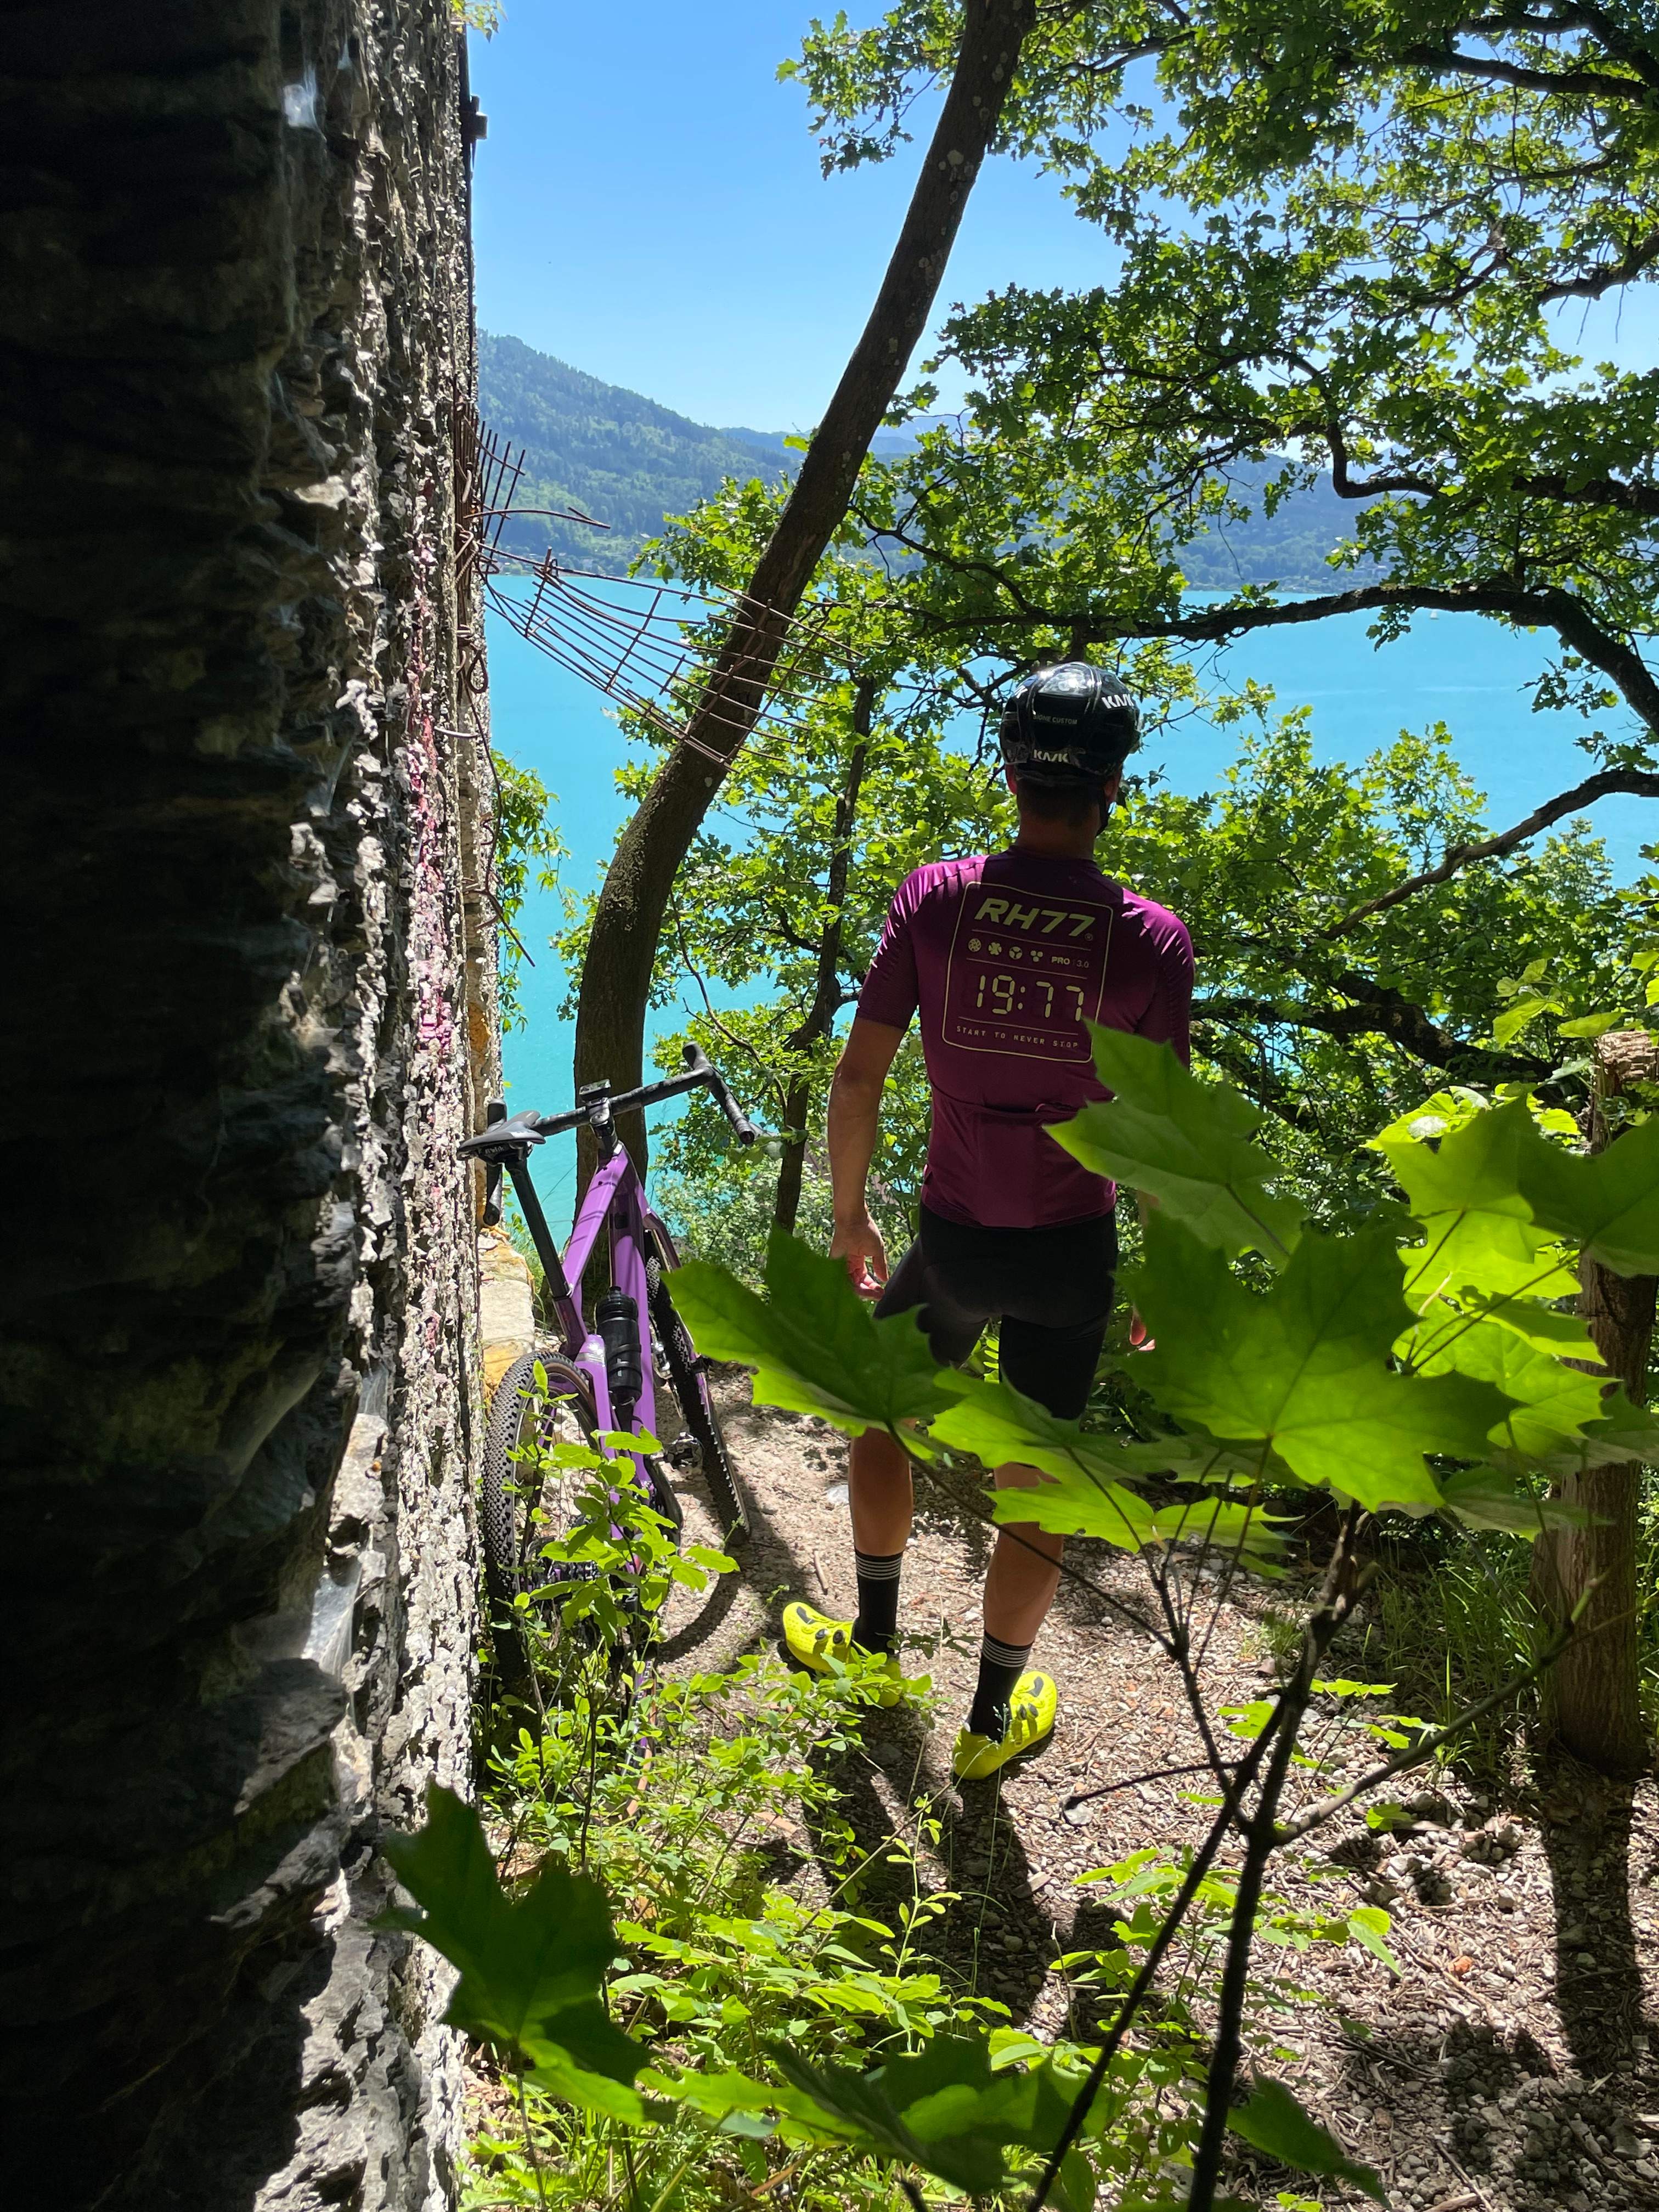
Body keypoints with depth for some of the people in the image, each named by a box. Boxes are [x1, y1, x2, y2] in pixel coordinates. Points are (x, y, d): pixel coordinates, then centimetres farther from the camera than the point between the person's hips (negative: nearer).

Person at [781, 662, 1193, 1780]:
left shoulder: (932, 898, -11)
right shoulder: (1152, 940, -13)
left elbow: (859, 1076, -8)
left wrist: (849, 1217, 7)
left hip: (954, 1238, 1)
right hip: (1073, 1253, 0)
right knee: (1036, 1487, 15)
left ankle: (876, 1644, 41)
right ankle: (993, 1719, 33)